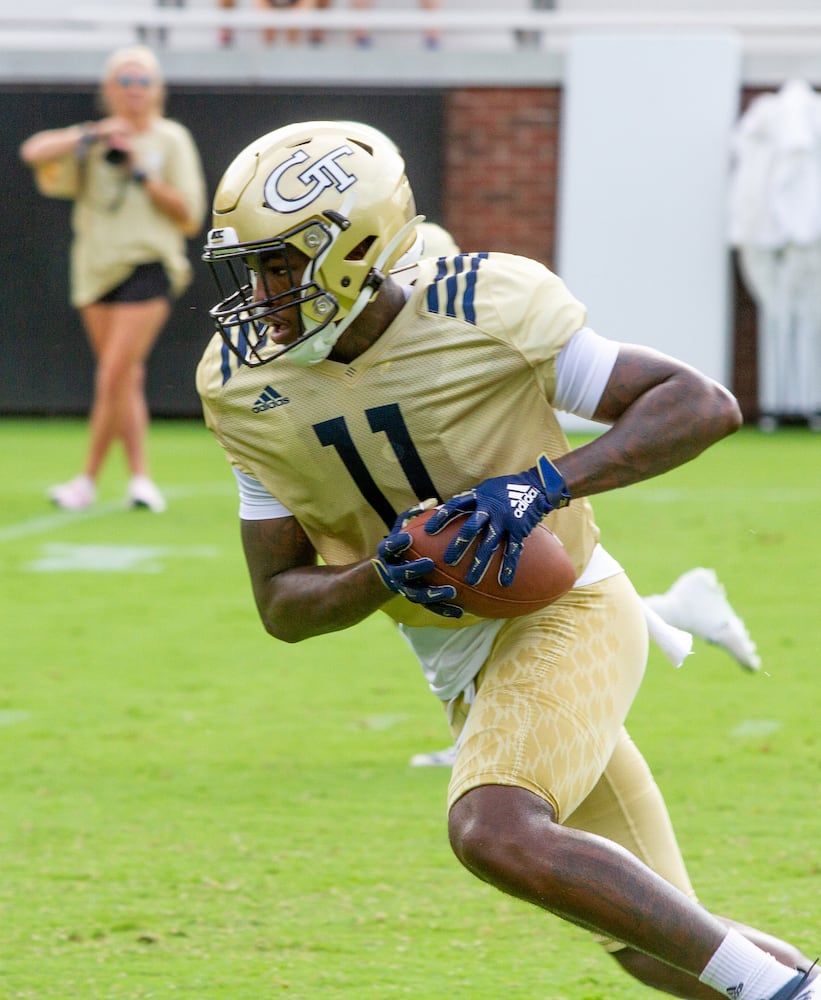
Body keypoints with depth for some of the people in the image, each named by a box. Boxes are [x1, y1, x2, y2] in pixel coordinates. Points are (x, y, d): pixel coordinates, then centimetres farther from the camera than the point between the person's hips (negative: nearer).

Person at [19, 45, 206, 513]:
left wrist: (142, 174, -11)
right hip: (98, 269, 3)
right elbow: (35, 152, -9)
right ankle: (140, 475, 12)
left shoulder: (172, 140, 4)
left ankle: (89, 479, -4)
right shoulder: (92, 144, 9)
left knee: (113, 377, -11)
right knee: (126, 380, 5)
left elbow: (189, 217, -1)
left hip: (148, 268, -3)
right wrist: (89, 134, -19)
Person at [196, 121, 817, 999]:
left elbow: (705, 405, -18)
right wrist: (386, 575, -22)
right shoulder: (248, 389, -5)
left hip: (564, 616, -6)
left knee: (495, 834, -32)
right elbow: (283, 605, 0)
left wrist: (545, 483, -30)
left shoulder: (478, 313, -20)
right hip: (461, 666, 6)